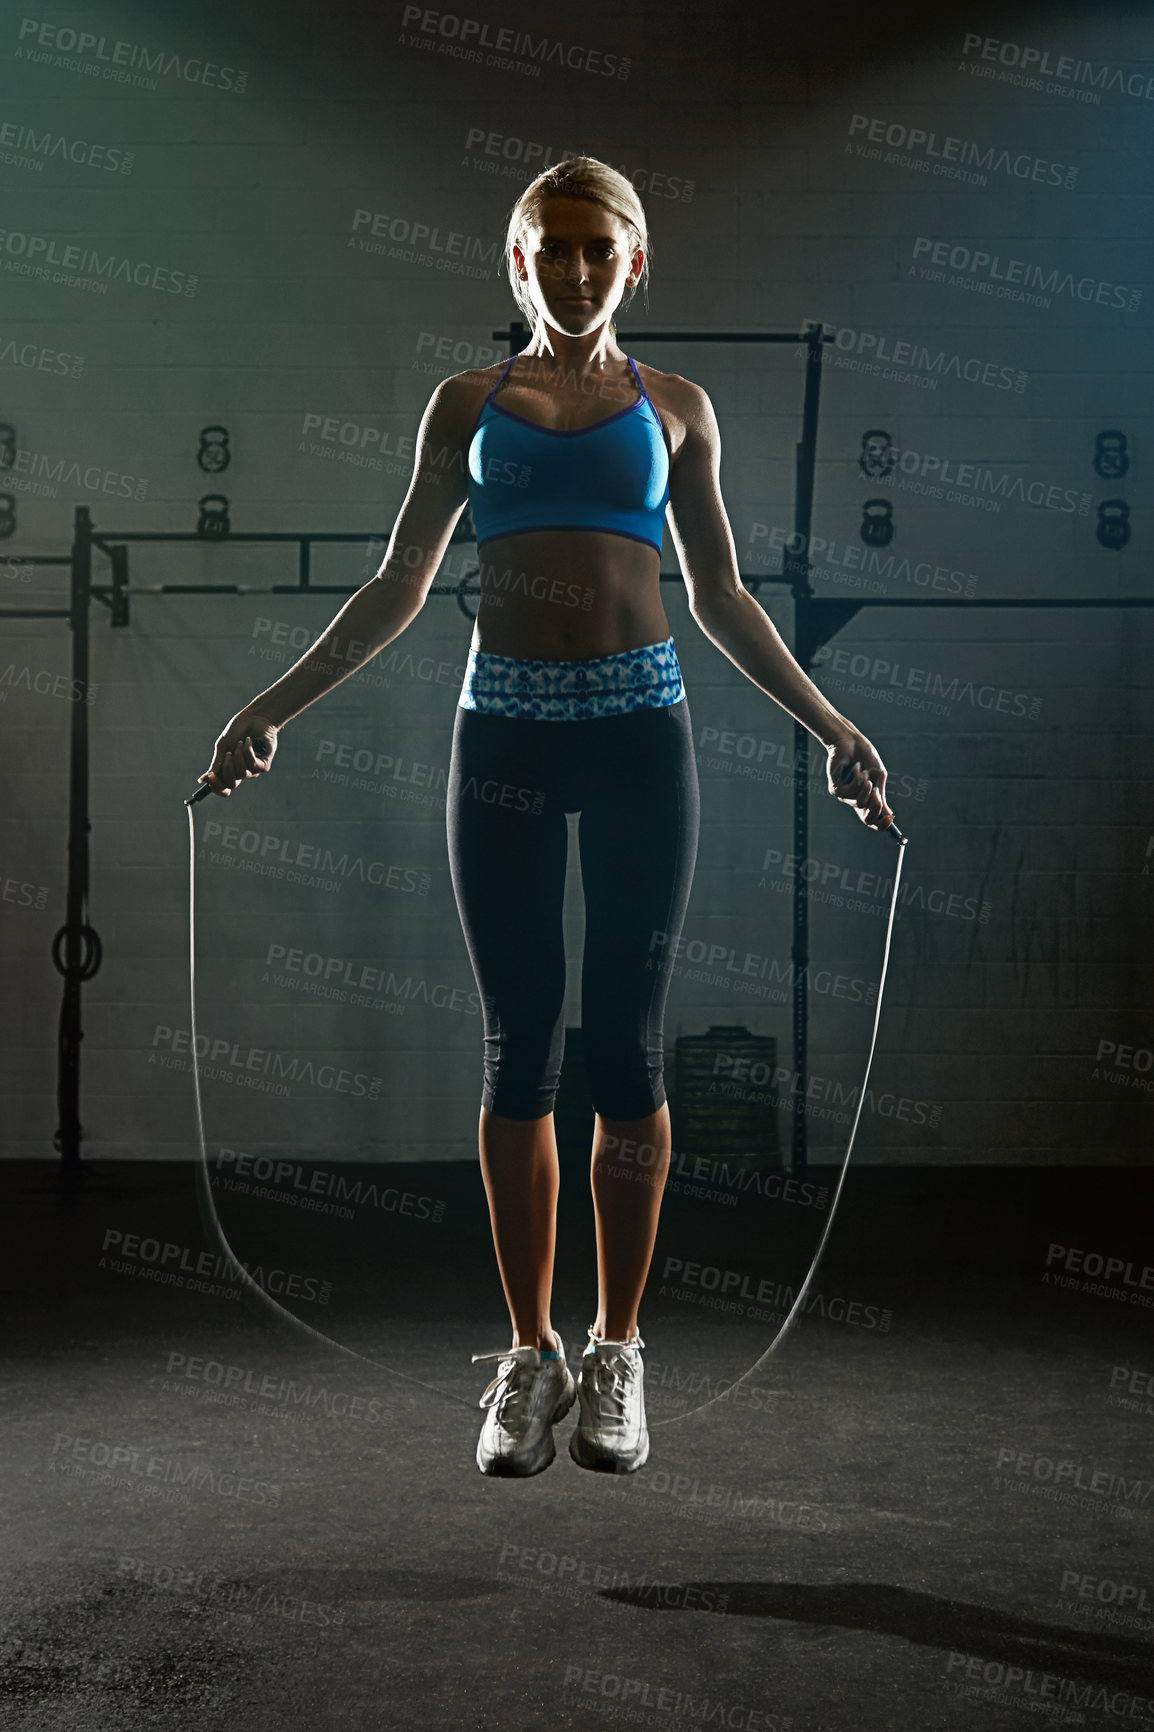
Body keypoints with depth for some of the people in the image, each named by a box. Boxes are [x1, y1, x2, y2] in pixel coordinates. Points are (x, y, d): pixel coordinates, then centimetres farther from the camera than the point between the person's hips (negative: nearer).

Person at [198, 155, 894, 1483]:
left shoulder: (675, 408, 11)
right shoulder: (470, 404, 11)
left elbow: (721, 598, 14)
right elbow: (397, 591, 12)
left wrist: (830, 725, 9)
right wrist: (274, 706, 5)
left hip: (640, 735, 0)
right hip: (506, 735, 0)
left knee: (626, 1048, 1)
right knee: (518, 1050, 2)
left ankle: (616, 1352, 13)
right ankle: (531, 1353, 13)